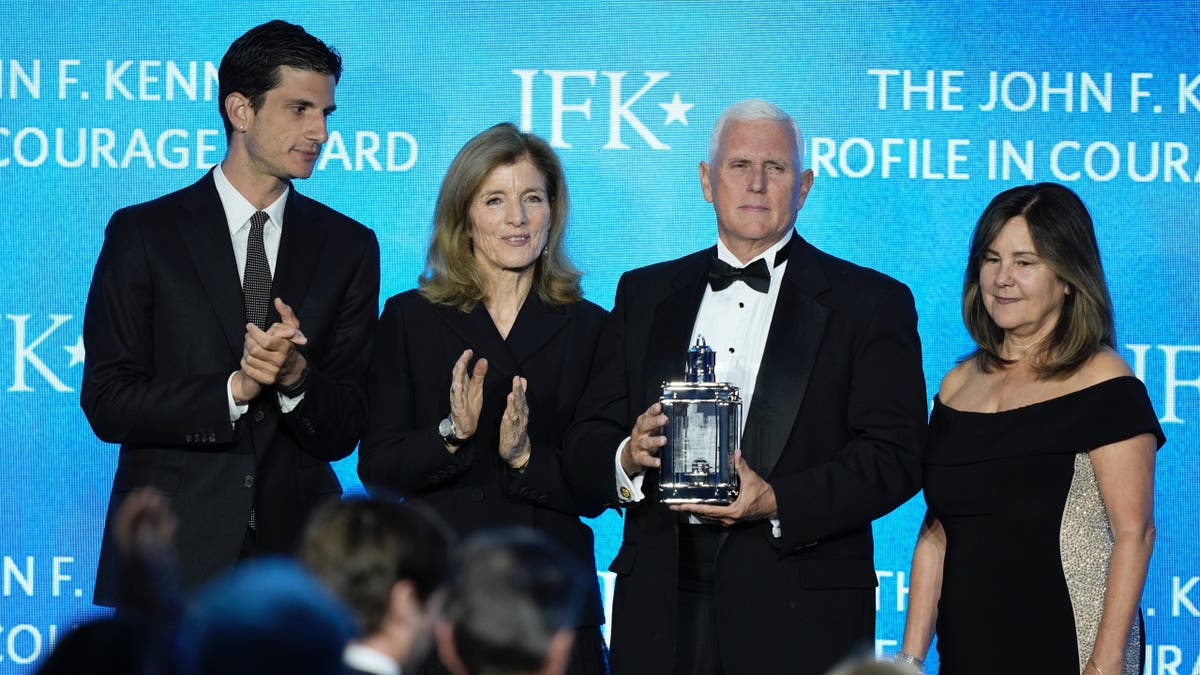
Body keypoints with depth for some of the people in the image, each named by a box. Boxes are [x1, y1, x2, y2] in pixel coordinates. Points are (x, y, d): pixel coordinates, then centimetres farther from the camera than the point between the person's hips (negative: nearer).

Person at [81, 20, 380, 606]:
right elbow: (106, 402, -6)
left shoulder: (348, 246, 9)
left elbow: (344, 432, 5)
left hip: (296, 550, 2)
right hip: (172, 554, -2)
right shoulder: (142, 233, 2)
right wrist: (234, 389, -17)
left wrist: (296, 377, -16)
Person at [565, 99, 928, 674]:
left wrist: (779, 502, -19)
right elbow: (585, 445, 10)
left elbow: (896, 456, -6)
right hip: (661, 607, 3)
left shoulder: (873, 303, 4)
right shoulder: (645, 294, 15)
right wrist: (627, 458, -13)